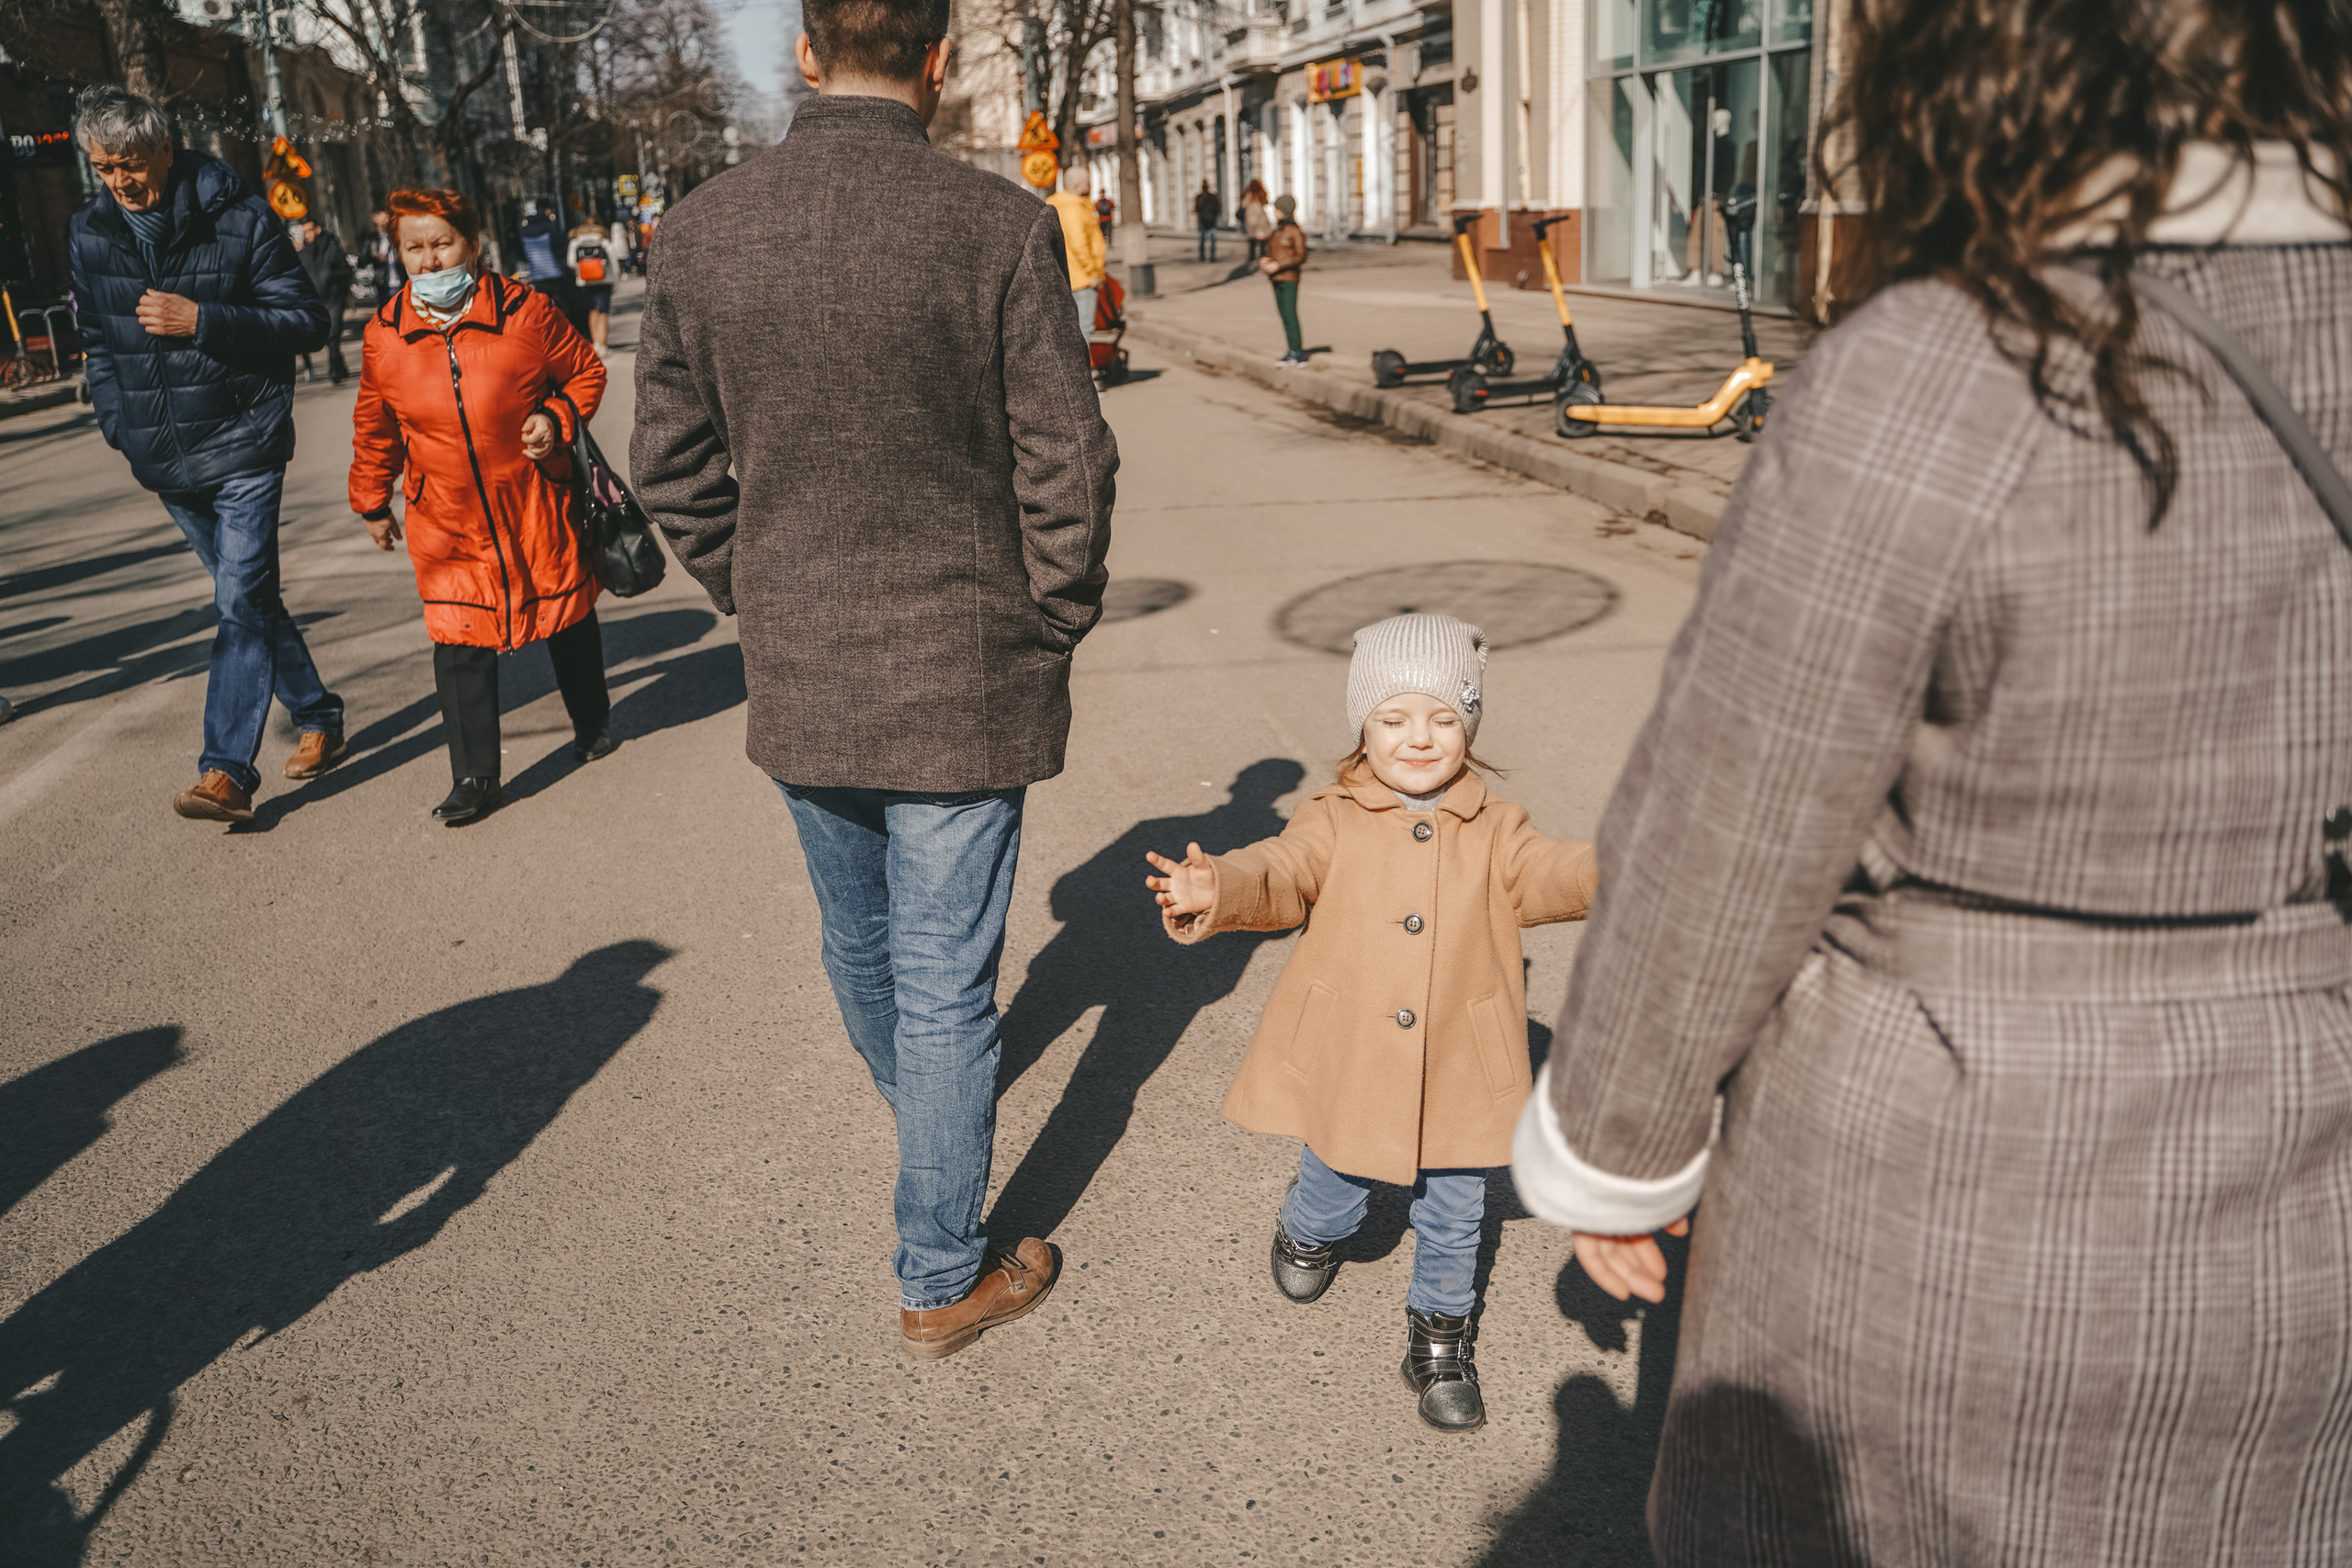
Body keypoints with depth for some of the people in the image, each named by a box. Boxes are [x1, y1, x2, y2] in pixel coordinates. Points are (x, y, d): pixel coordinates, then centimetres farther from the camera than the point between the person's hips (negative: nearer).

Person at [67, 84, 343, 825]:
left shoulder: (239, 219, -9)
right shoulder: (90, 232, 6)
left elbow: (307, 322, -10)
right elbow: (98, 338, 20)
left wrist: (201, 320, -20)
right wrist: (117, 420, 8)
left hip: (243, 446, -6)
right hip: (165, 460, 6)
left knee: (241, 601, -12)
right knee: (251, 598, 14)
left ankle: (226, 770, -12)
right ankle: (317, 718, 28)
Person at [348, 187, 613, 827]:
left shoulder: (525, 312, -11)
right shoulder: (385, 336, -3)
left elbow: (585, 370, 5)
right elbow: (375, 428, 11)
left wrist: (558, 418, -12)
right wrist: (372, 502, 18)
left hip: (536, 506, -1)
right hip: (446, 518, 1)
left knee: (566, 614, 15)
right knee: (458, 642, -4)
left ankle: (592, 721, 40)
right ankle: (473, 776, 6)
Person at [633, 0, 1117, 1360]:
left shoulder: (700, 235, -4)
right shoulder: (1002, 228, -15)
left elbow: (674, 468, 4)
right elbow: (1067, 468, -12)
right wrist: (1053, 629, 3)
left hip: (798, 680, 4)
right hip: (964, 680, -4)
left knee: (859, 942, 26)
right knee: (946, 983, 7)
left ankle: (922, 1112, 55)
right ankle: (945, 1278, 23)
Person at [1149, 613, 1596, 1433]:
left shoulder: (1493, 828, -2)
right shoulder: (1335, 820, -6)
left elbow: (1549, 873, -16)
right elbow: (1281, 873, -21)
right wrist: (1218, 889, -42)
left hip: (1456, 1076, 1)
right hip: (1346, 1067, 0)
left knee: (1452, 1222, 13)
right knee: (1333, 1198, 21)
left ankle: (1440, 1338, 36)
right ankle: (1308, 1232, 56)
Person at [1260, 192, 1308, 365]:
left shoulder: (1295, 231, -9)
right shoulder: (1277, 230, 14)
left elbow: (1301, 257, -14)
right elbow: (1270, 252, 20)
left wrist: (1278, 265, -19)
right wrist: (1263, 260, -3)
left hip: (1289, 279, -8)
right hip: (1277, 279, 8)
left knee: (1290, 315, -9)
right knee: (1284, 315, 8)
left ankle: (1298, 353, -6)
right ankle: (1293, 352, 12)